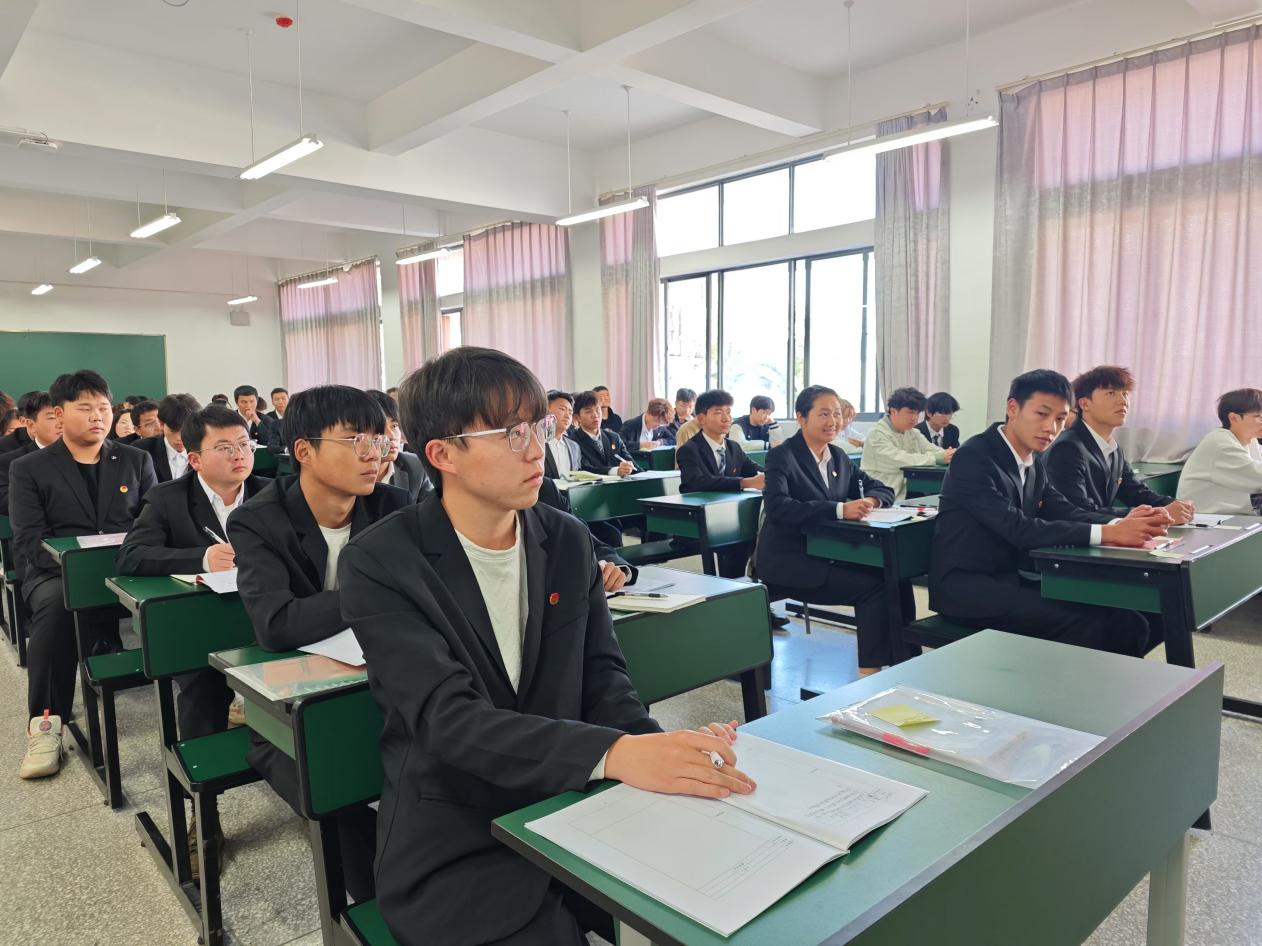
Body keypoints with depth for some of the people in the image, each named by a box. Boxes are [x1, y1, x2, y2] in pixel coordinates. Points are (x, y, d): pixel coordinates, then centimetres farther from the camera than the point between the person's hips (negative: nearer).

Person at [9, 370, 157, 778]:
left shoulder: (137, 461, 15)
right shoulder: (28, 469, 9)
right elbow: (29, 541, -2)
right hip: (57, 574, -1)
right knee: (56, 604, -37)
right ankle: (45, 723, -25)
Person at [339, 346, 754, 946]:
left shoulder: (569, 541, 1)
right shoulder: (380, 564, -14)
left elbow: (601, 677, 2)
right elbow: (447, 719, -24)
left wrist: (667, 753, -19)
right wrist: (613, 754, -38)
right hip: (457, 846, -3)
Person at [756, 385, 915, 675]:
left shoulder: (839, 457, 13)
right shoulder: (782, 456, -9)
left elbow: (882, 488, 16)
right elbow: (777, 506, -25)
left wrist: (870, 500, -10)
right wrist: (840, 509, -31)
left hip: (829, 554, 7)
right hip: (789, 563, -7)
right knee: (873, 588, -21)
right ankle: (870, 672, -10)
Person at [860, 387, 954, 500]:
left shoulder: (913, 433, 14)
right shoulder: (877, 434, -12)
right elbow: (900, 461, -21)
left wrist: (951, 454, -17)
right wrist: (939, 457, -19)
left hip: (905, 496, 8)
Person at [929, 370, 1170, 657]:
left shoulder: (1034, 462, 11)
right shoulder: (973, 457, -17)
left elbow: (1064, 512, 1)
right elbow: (1018, 529, -25)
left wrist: (1121, 523, -18)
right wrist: (1106, 533, -28)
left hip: (1013, 578, 8)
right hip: (965, 585, -8)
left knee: (1125, 621, -9)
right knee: (1085, 624, -22)